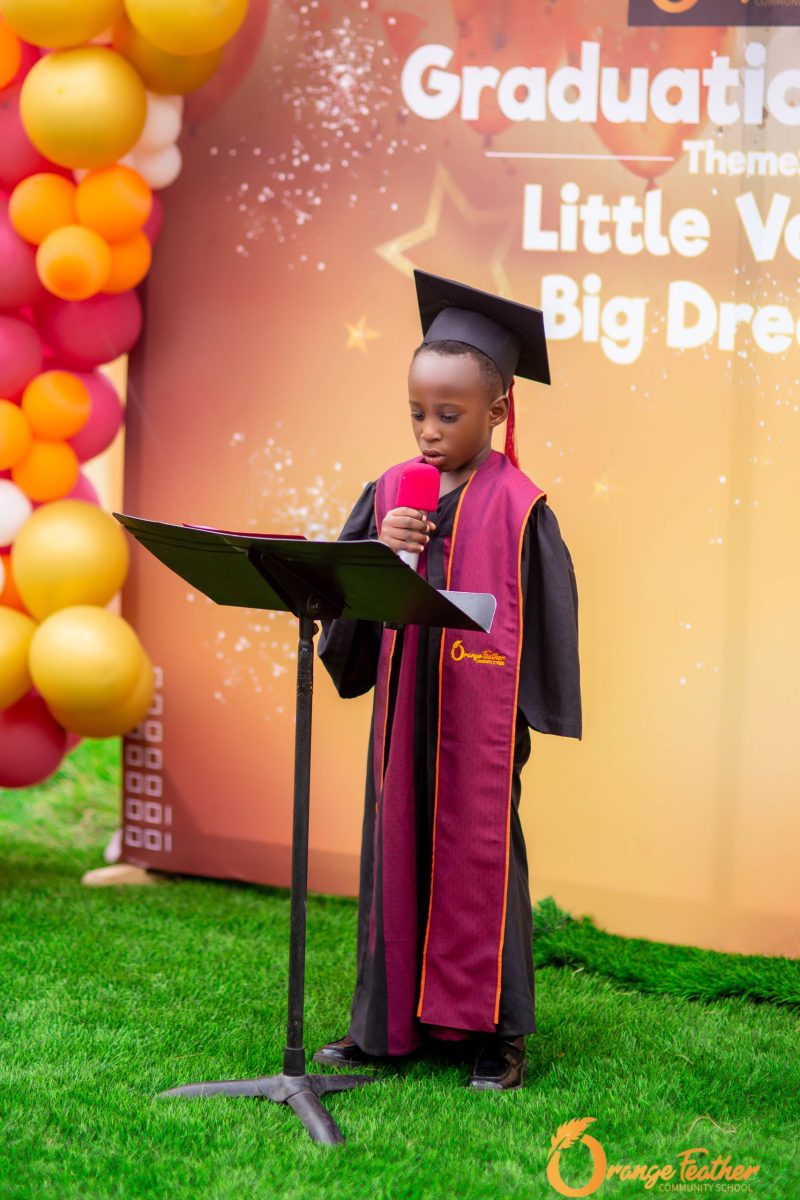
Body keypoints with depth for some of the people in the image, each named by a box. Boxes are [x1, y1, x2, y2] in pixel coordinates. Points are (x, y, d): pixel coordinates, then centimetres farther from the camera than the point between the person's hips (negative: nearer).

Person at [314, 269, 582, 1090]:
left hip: (480, 721, -5)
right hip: (402, 713, 5)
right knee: (396, 850, 10)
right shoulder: (390, 492, 5)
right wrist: (377, 552, -15)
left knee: (479, 855, 2)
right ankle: (390, 1021, 20)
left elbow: (547, 618, -5)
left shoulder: (520, 507, -9)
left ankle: (493, 1029, 12)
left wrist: (535, 717, -6)